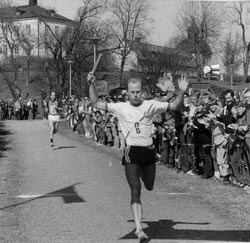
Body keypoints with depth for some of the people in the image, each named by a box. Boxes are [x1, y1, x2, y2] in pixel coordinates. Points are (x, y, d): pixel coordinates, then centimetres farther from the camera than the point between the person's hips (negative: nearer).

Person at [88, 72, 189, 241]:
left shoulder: (151, 105, 2)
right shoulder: (120, 108, -1)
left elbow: (173, 106, 3)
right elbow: (97, 104, -1)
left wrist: (182, 91, -12)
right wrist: (91, 86, -13)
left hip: (149, 152, 3)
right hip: (132, 153, -3)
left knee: (149, 187, 21)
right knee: (135, 192, -10)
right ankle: (139, 228, -11)